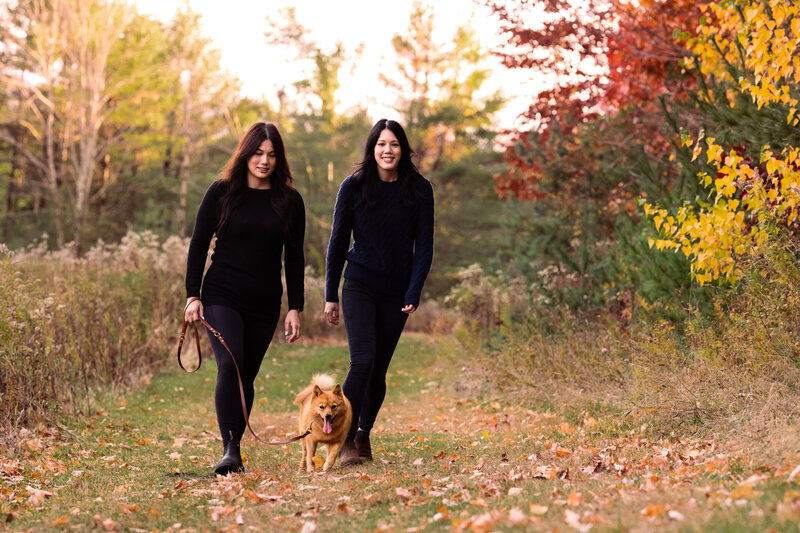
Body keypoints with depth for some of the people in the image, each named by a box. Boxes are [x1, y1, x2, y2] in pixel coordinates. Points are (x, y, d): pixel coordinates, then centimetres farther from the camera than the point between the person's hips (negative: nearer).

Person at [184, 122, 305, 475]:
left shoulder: (290, 200, 4)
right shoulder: (222, 192, -1)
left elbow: (294, 257, 8)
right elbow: (198, 244, 2)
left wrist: (295, 308, 3)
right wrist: (193, 295, -4)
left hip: (265, 304, 2)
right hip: (222, 296, -2)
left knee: (246, 376, 6)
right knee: (229, 365, -19)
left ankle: (235, 447, 18)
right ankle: (229, 450, -20)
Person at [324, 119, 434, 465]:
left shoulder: (419, 190, 0)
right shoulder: (354, 186, -3)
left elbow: (424, 245, 1)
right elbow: (338, 241, 2)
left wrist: (414, 294, -8)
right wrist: (330, 295, 2)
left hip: (397, 293, 2)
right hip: (359, 287, -2)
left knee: (379, 370, 5)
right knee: (362, 362, -16)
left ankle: (364, 434, 23)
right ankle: (346, 440, -8)